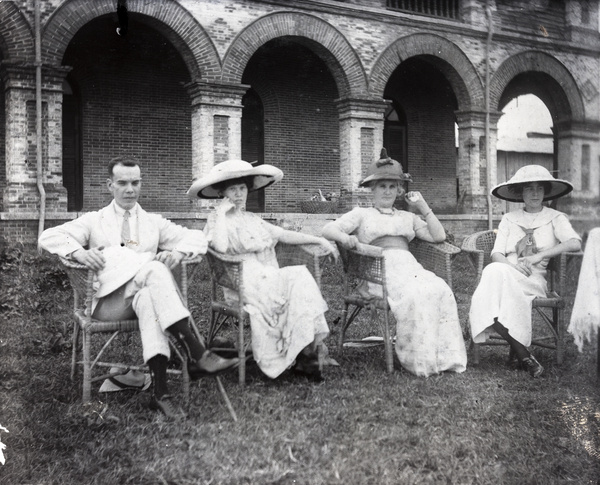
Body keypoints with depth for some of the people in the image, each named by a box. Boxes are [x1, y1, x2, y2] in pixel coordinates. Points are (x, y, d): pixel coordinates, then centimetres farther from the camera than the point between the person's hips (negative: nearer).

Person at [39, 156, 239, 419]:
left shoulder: (154, 222, 25)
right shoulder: (94, 221, 20)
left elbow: (197, 238, 15)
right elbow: (48, 237, 8)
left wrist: (177, 252, -8)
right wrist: (79, 252, -13)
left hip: (146, 293, 2)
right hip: (109, 298, -2)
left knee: (148, 299, -38)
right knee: (153, 270, -33)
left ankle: (159, 390, -47)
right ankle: (196, 354, -45)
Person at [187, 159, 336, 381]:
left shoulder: (252, 219, 26)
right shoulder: (217, 219, 5)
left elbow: (283, 235, 19)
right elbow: (220, 246, -17)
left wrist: (318, 240, 10)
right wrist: (222, 212, -8)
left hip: (270, 277, 7)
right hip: (244, 282, -7)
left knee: (299, 278, -23)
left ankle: (306, 350, -25)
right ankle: (305, 351, -25)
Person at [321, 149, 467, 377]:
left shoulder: (407, 217, 31)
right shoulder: (361, 213, 20)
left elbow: (439, 236, 21)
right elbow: (328, 229, 5)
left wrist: (424, 207, 18)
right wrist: (344, 237, -18)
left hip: (410, 266, 4)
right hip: (380, 269, -4)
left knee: (441, 290, -29)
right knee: (415, 295, -35)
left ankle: (444, 357, -26)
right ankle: (419, 360, -27)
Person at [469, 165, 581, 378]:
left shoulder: (555, 218, 13)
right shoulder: (509, 219, 20)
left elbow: (575, 243, -6)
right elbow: (496, 254, 9)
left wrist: (540, 255, -16)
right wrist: (512, 264, -14)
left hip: (536, 280, -3)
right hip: (506, 275, 3)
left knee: (497, 274, -35)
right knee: (495, 271, -35)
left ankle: (516, 350, -27)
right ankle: (522, 353, -29)